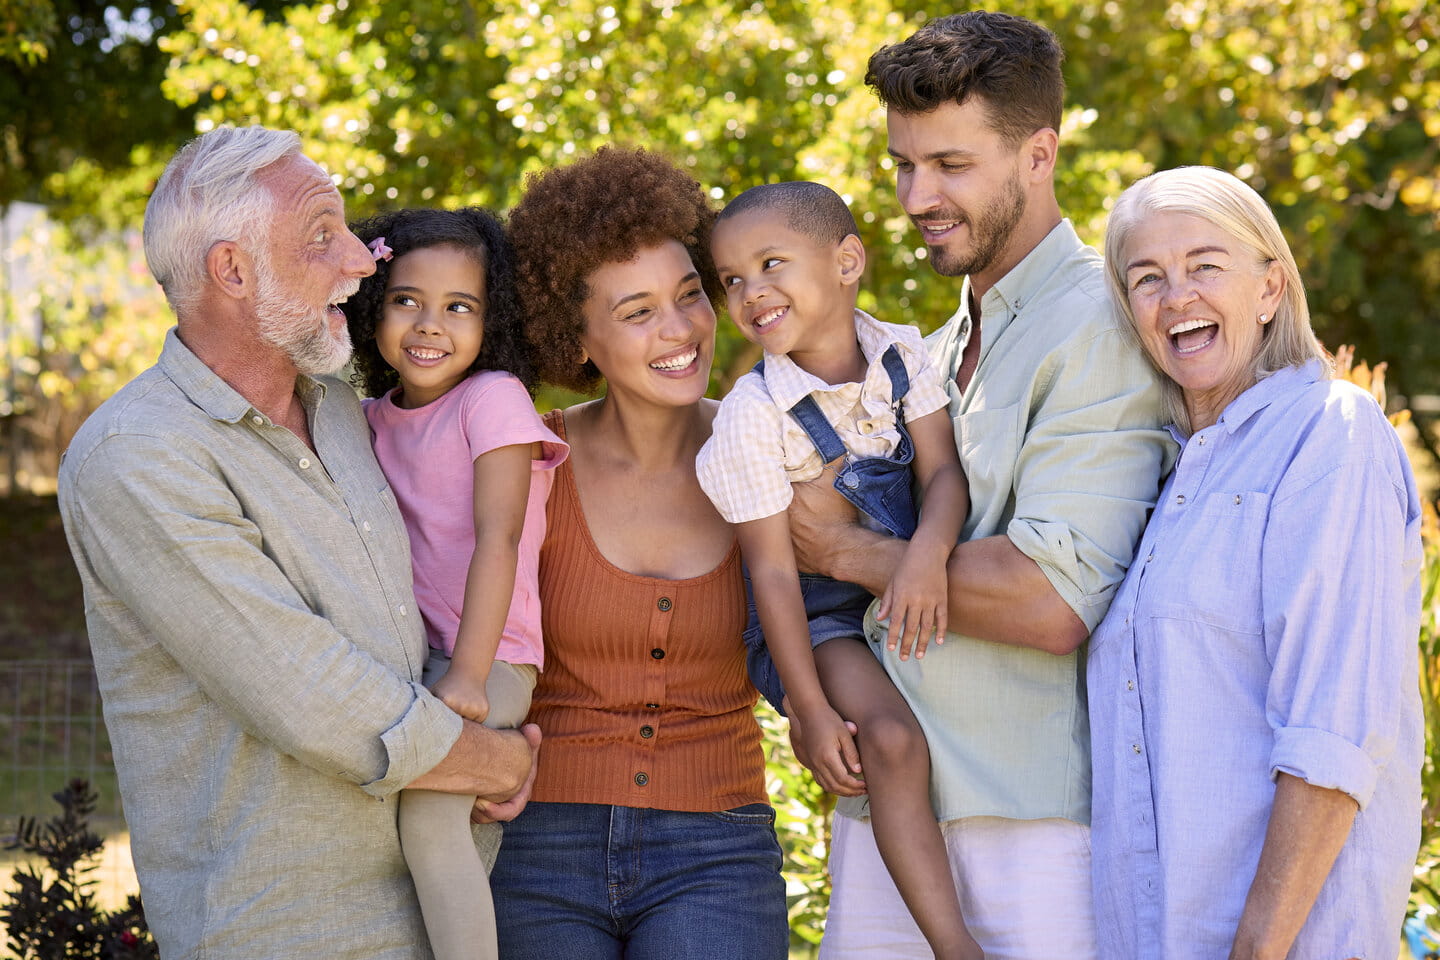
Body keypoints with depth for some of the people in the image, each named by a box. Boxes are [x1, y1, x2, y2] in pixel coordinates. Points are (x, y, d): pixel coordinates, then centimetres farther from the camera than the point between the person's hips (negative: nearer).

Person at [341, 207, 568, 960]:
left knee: (430, 812, -23)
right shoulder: (373, 418, 12)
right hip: (412, 658, 7)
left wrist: (467, 673, -24)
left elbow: (497, 538, -17)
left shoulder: (493, 399, -9)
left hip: (487, 659, -7)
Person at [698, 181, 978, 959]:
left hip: (903, 583, 6)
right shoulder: (753, 415, -19)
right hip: (817, 610, -6)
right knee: (891, 739, -24)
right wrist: (811, 708, -19)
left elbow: (943, 469, -11)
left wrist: (928, 553, -34)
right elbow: (772, 570, -19)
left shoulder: (901, 355, -6)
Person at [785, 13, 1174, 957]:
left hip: (1037, 822, -7)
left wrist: (848, 549, -8)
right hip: (883, 806, 7)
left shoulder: (1101, 330, -10)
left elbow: (1053, 603, -20)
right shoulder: (933, 354, 18)